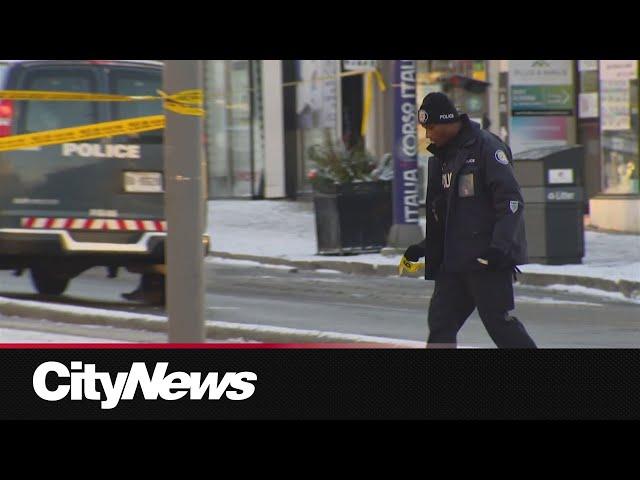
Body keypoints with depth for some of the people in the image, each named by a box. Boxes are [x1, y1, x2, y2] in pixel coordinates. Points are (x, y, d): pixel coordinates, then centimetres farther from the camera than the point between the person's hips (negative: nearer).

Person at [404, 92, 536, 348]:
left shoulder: (486, 146, -11)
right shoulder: (442, 156, 16)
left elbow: (511, 201, -17)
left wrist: (500, 246, -25)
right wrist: (423, 248, 15)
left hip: (488, 258, -9)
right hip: (453, 259, 9)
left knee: (499, 323, -7)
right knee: (440, 322, 6)